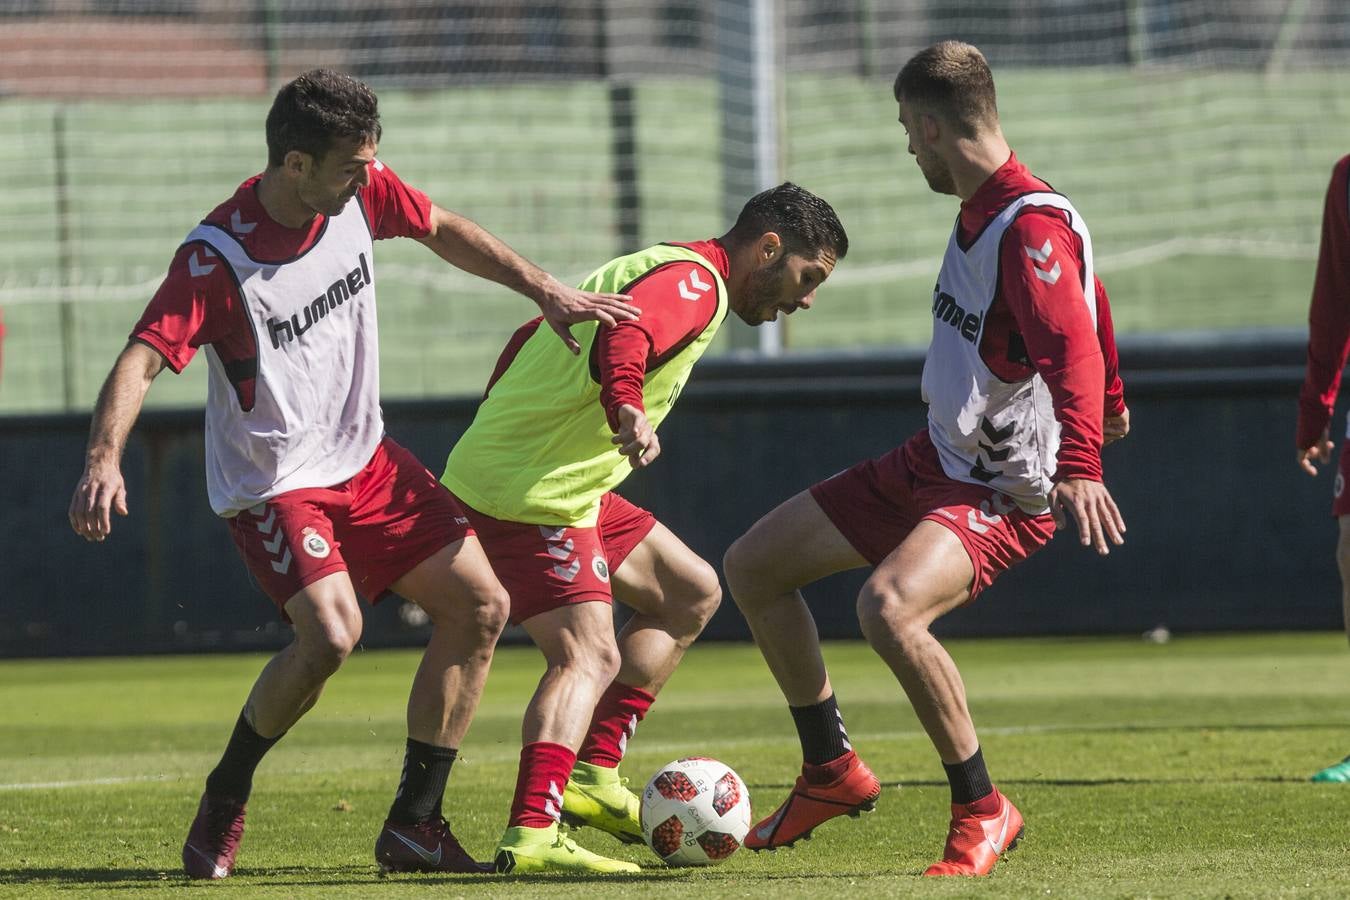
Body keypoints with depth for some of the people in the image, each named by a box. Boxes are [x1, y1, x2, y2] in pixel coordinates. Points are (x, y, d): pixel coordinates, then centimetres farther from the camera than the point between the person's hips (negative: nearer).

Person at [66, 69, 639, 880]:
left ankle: (414, 825, 8)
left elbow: (444, 231, 13)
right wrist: (105, 461, -47)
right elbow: (144, 358, -31)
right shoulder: (217, 258, -25)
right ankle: (225, 799, -3)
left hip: (363, 457, 7)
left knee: (480, 606, 0)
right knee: (332, 632, -28)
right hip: (272, 482, -7)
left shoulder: (362, 192, -6)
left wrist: (546, 291, 12)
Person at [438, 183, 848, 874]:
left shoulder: (666, 270, 20)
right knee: (589, 656, -21)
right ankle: (531, 835, -36)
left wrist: (502, 427, 29)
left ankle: (592, 775, 11)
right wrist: (627, 408, -52)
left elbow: (531, 341, 27)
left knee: (691, 593, 17)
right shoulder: (694, 282, -13)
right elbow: (621, 342, -35)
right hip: (530, 493, -11)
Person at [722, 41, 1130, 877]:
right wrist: (1110, 396, 43)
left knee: (889, 606, -36)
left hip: (1002, 495, -10)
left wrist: (1080, 466, -52)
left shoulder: (1033, 227, -23)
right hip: (933, 461, 10)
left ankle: (983, 811, -19)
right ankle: (833, 773, 25)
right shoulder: (981, 210, 7)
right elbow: (1090, 298, 25)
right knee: (753, 566, 12)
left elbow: (1074, 346, -37)